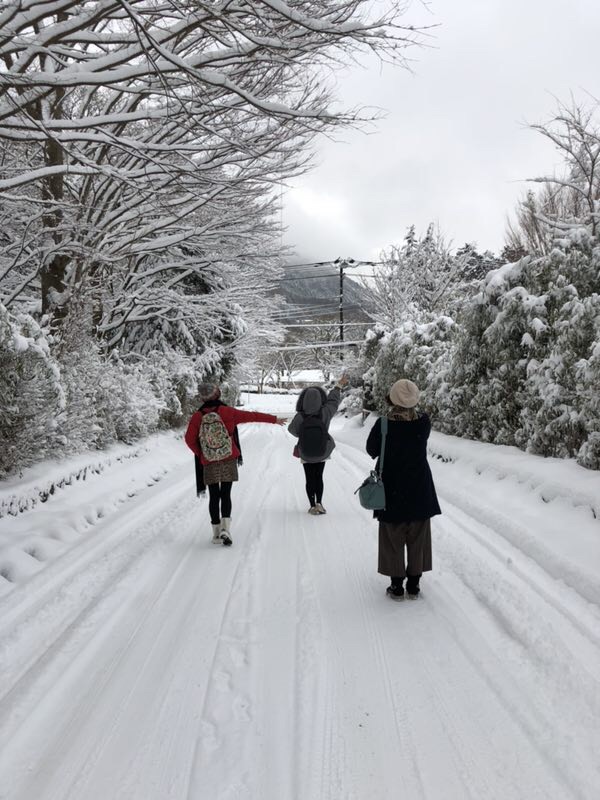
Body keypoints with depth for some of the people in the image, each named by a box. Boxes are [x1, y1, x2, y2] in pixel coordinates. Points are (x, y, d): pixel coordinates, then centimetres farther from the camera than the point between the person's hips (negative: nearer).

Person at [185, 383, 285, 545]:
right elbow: (250, 416, -2)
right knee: (225, 494, 7)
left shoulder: (197, 416, -5)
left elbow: (190, 439, -5)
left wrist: (200, 454, 11)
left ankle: (216, 533, 13)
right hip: (228, 461, -1)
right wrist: (274, 419, 6)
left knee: (214, 496, 10)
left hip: (209, 463, 1)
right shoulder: (226, 411, -7)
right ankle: (225, 528, -9)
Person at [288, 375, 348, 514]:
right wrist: (339, 386, 10)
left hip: (306, 455, -1)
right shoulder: (325, 413, -24)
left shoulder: (299, 417, -27)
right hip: (322, 453, 1)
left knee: (310, 479, 13)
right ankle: (319, 503, 10)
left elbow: (292, 430, -7)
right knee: (319, 478, 18)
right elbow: (333, 401, -6)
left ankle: (313, 505, 14)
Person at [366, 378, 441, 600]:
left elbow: (371, 450, -3)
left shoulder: (384, 424, -18)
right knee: (418, 538, 14)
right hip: (420, 490, 2)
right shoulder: (423, 421, -12)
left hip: (392, 490, -2)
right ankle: (413, 585, 20)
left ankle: (397, 586, 14)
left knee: (393, 539, 10)